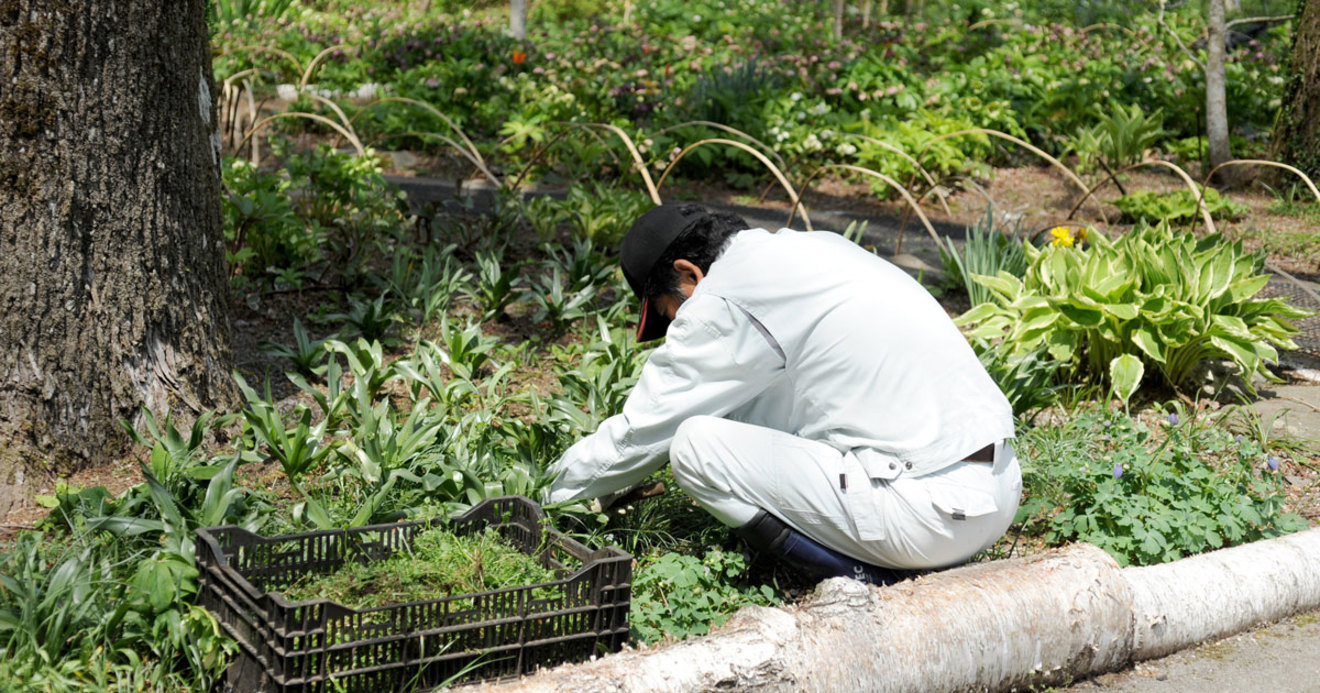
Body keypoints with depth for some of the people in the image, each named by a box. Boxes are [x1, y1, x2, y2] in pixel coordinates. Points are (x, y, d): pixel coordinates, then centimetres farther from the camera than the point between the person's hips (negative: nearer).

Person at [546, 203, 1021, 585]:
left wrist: (553, 493, 19)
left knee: (694, 445, -5)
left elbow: (643, 430, 1)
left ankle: (860, 579, -7)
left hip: (934, 517, -9)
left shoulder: (725, 298, -8)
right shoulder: (812, 248, 18)